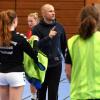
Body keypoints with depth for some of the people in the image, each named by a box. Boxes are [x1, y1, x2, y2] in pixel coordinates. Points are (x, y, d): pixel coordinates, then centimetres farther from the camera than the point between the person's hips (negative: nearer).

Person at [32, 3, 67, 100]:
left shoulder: (59, 27, 2)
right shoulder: (37, 28, -7)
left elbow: (64, 45, 9)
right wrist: (48, 37, -28)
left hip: (56, 64, 2)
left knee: (53, 92, 5)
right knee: (41, 90, 12)